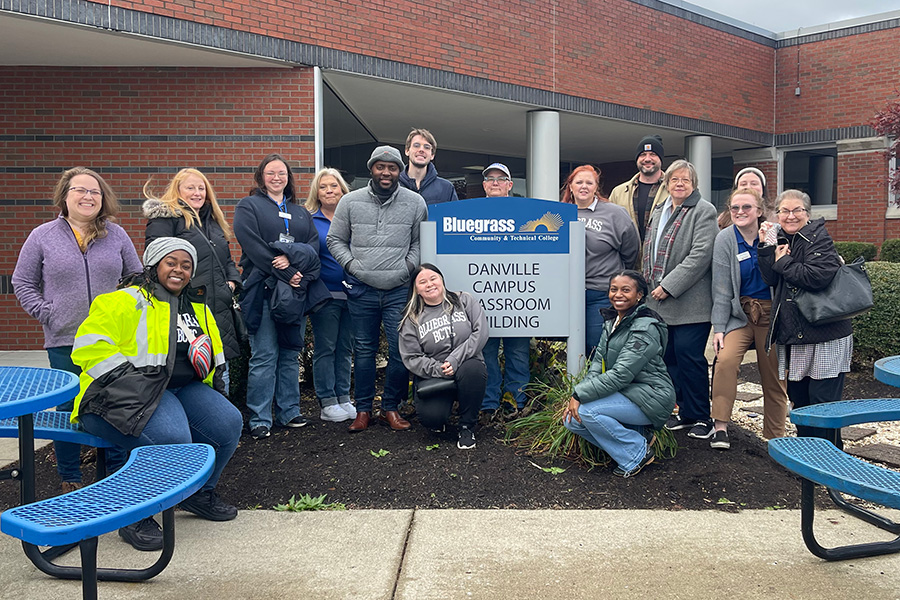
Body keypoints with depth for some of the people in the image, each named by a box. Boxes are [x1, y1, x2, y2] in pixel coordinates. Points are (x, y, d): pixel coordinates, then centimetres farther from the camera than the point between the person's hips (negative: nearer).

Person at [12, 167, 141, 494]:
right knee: (69, 409, 7)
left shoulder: (116, 235, 7)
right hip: (65, 341, -1)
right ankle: (70, 479, 22)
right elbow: (23, 283, 8)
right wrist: (46, 313, -4)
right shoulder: (42, 236, 4)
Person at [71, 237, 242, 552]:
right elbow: (90, 345, -14)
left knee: (229, 423, -14)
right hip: (131, 394, -7)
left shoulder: (197, 307, 19)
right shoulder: (128, 301, -5)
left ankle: (199, 492, 13)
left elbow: (214, 350, 32)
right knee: (173, 439, -34)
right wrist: (129, 381, -21)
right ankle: (136, 517, -10)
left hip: (184, 388, 8)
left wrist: (204, 361, 8)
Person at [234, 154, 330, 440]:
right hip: (264, 289, -5)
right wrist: (287, 275, -15)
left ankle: (289, 412, 18)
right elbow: (254, 247, -9)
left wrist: (292, 257, -15)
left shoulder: (301, 212, 20)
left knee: (290, 354, 9)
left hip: (297, 291, 5)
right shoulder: (248, 206, 5)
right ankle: (260, 419, 3)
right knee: (264, 356, -5)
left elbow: (314, 247, 6)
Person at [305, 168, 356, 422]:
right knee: (325, 349, 1)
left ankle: (343, 398, 20)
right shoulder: (309, 221, 0)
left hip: (352, 293, 4)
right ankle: (327, 403, 9)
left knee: (346, 348, 11)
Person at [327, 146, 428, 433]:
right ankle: (363, 409, 20)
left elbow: (421, 241, 10)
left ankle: (391, 407, 17)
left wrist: (408, 265, -4)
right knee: (364, 350, 8)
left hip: (399, 290, 0)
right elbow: (335, 239, 12)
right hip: (362, 290, 1)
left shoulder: (415, 202, 5)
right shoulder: (351, 201, 6)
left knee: (401, 351, -2)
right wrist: (351, 264, -1)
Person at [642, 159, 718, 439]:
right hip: (660, 301, 7)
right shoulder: (659, 211, 19)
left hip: (689, 302, -7)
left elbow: (700, 255, -15)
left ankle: (700, 417, 7)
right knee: (669, 356, 9)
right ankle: (684, 411, 21)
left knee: (688, 356, -7)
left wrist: (669, 285, -17)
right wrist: (649, 284, 14)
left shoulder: (703, 212, -5)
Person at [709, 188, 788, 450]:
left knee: (774, 377, 4)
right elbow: (722, 289, -3)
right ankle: (721, 426, -16)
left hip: (771, 314, 1)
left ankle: (774, 438, 19)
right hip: (739, 313, 0)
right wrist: (719, 328, -7)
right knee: (725, 360, -25)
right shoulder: (725, 239, -2)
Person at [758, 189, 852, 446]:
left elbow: (818, 276, -25)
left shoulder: (818, 238, -9)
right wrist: (766, 248, -8)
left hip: (825, 335, -7)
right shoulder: (780, 239, 12)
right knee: (798, 398, 14)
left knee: (823, 401, -3)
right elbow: (770, 279, 1)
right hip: (792, 335, 7)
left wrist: (784, 262, -12)